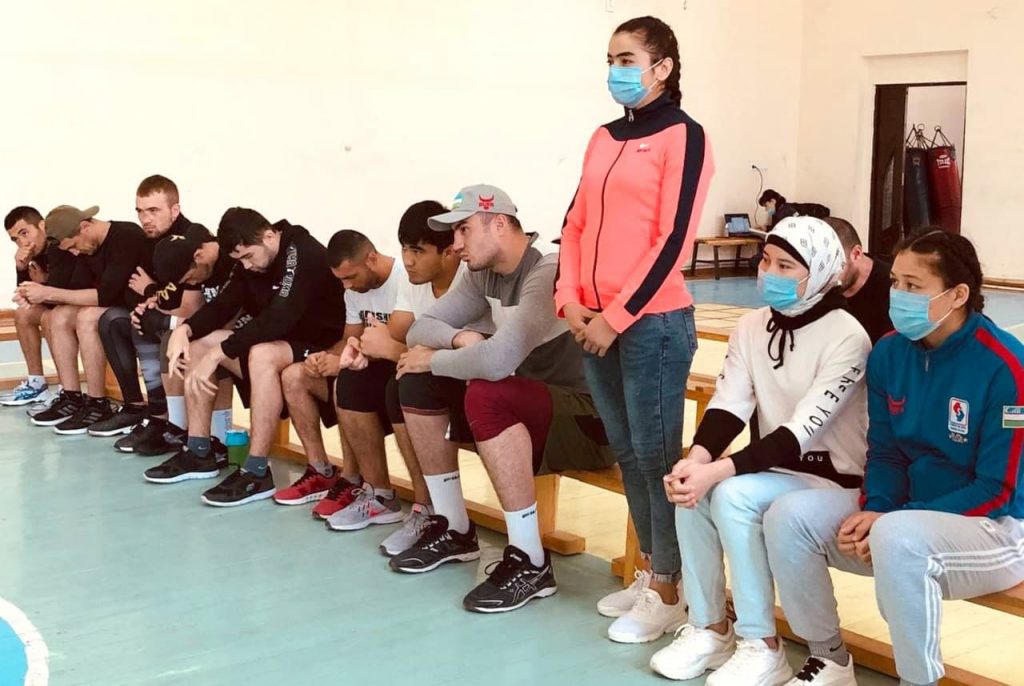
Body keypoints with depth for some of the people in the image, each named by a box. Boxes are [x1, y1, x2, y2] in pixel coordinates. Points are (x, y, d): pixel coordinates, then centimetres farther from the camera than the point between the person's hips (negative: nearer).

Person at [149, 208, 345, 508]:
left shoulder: (305, 255, -24)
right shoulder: (250, 259, 3)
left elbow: (278, 319, -34)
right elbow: (223, 305, 0)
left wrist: (219, 352, -34)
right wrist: (185, 328, -20)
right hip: (272, 343, 9)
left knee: (262, 354, -37)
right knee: (197, 343, 1)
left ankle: (257, 472, -32)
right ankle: (200, 453, 2)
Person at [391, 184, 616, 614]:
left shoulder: (548, 274, -24)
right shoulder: (485, 275, 4)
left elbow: (496, 360, -36)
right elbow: (422, 328, 7)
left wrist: (434, 360, -17)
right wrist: (460, 340, -15)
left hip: (588, 418, -9)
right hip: (528, 406, 9)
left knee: (485, 396, -35)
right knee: (418, 384, 1)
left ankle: (531, 562, -24)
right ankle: (453, 529, 11)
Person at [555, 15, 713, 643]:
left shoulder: (683, 136, -5)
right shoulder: (604, 139, 14)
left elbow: (673, 241, -12)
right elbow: (576, 225, 13)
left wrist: (619, 317, -14)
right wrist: (571, 301, -2)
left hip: (652, 321, -7)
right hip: (595, 321, 7)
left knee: (656, 456, -1)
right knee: (627, 454, 14)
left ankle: (670, 593, 10)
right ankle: (650, 573, 27)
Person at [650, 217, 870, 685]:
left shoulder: (847, 338, -18)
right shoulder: (752, 326, 2)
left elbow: (800, 432, -26)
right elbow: (728, 406, -7)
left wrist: (718, 471, -36)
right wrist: (697, 458, -29)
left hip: (833, 479, -6)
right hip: (774, 469, 6)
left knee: (733, 495, -30)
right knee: (691, 490, -22)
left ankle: (761, 647, -17)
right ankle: (709, 629, -5)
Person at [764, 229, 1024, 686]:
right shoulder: (889, 353, -1)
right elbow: (885, 453, 6)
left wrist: (890, 521, -24)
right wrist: (874, 510, -16)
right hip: (904, 510, 7)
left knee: (897, 539, -37)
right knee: (790, 515, -12)